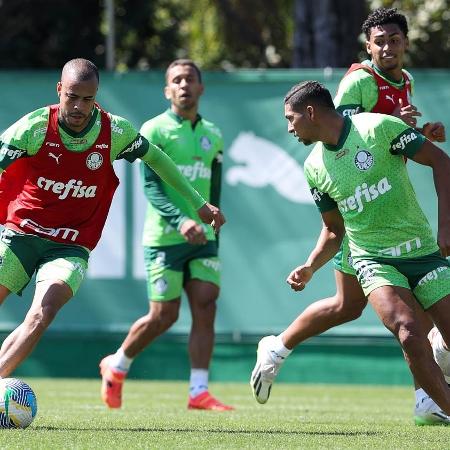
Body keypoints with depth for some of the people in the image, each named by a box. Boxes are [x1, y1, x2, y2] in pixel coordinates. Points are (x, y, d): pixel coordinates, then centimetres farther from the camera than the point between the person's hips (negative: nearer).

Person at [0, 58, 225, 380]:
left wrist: (199, 203, 19)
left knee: (41, 317, -25)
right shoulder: (35, 128, -13)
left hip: (70, 247, 0)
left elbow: (154, 157, 13)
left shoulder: (115, 132, -6)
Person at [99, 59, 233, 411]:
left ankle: (199, 392, -8)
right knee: (164, 316, -3)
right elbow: (150, 185, -14)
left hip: (202, 238, 5)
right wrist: (180, 220, -28)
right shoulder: (154, 130, -5)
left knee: (206, 306, -8)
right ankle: (117, 366, 22)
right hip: (164, 237, -5)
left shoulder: (213, 136, 12)